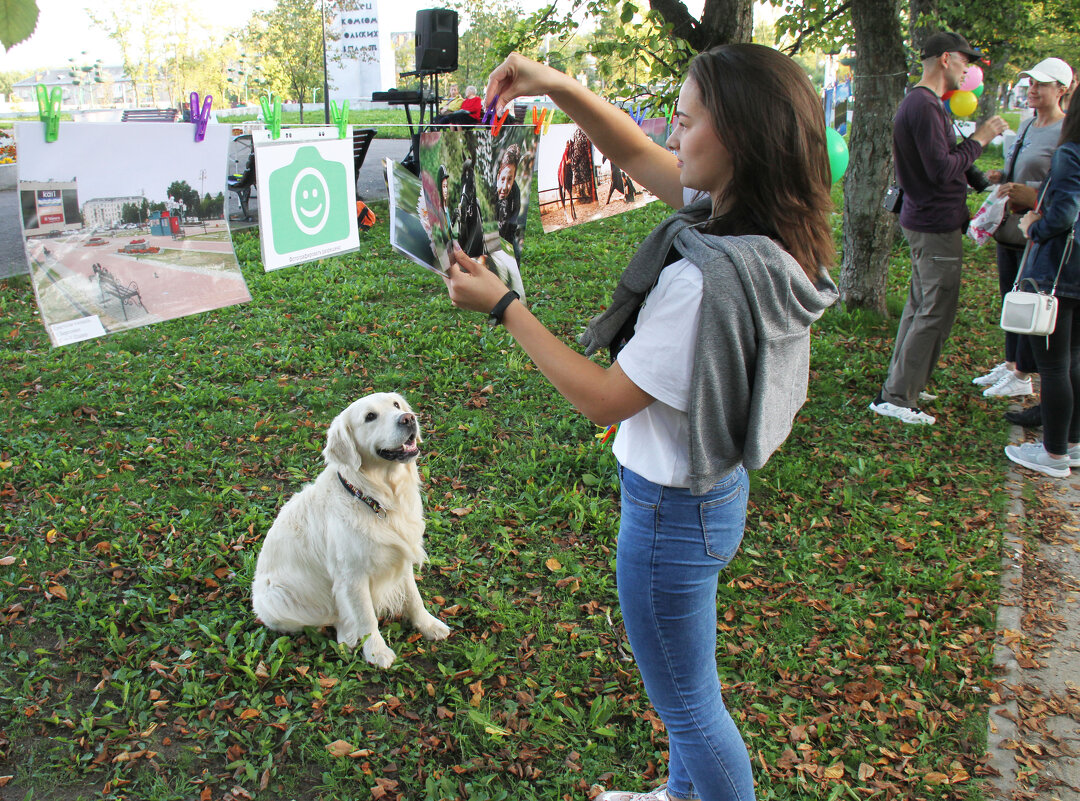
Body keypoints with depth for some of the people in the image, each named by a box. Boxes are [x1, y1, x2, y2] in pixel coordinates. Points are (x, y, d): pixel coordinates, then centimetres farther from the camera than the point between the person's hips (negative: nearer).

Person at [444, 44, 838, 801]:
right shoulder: (756, 228, -6)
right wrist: (558, 84, -6)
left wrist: (502, 304, -17)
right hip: (715, 483, 10)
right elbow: (634, 154, 6)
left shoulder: (707, 280, -33)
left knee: (688, 703, 15)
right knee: (689, 679, 31)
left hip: (673, 510, -10)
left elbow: (603, 398, -23)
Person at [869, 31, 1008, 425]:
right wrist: (978, 139, -13)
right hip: (936, 226, -11)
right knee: (935, 314, -5)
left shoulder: (921, 102, 15)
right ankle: (896, 397, 0)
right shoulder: (924, 106, -19)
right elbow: (942, 170, -24)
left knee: (920, 307, 17)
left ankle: (899, 387, 26)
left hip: (924, 221, 11)